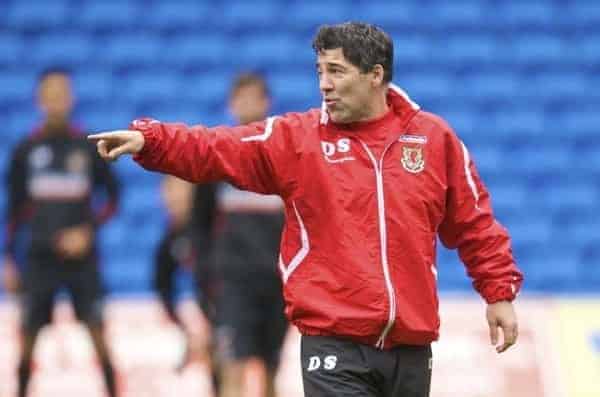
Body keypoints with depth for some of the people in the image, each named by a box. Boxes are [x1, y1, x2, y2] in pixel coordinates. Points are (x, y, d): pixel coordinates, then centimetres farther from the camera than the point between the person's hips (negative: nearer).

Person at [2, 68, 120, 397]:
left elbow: (112, 196, 5)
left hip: (81, 255, -1)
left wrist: (89, 230, -10)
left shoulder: (88, 147, 0)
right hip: (40, 255, 1)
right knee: (28, 334, 2)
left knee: (97, 330, -6)